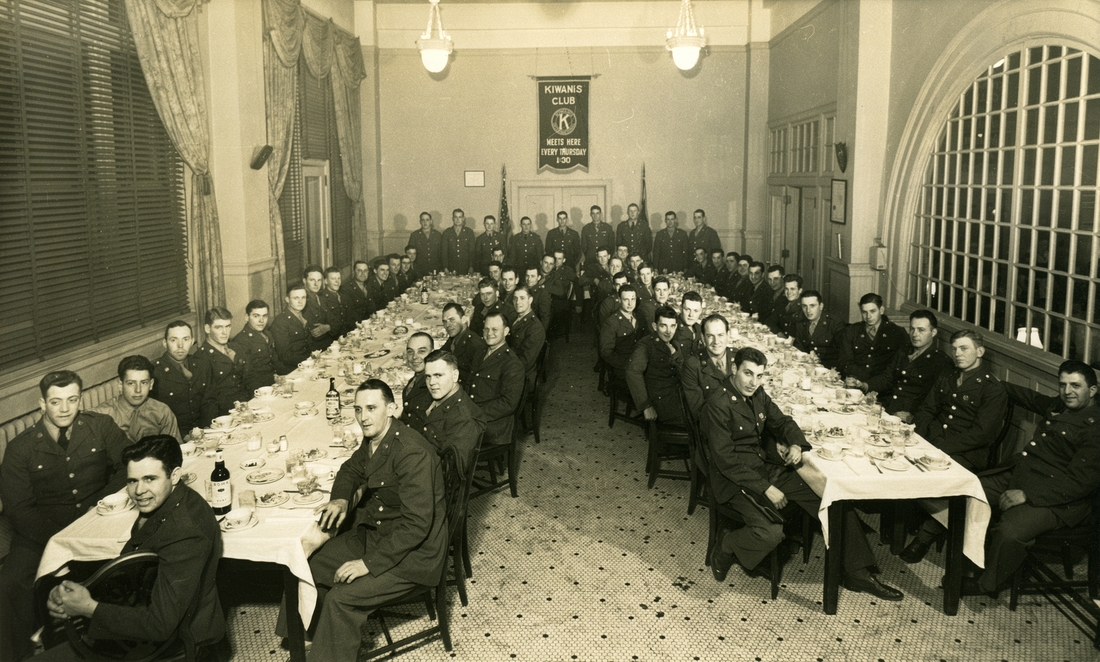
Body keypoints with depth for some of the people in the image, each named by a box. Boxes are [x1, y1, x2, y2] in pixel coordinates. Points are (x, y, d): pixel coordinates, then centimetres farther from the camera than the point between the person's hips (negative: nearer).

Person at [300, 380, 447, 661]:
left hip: (412, 553, -9)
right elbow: (352, 469, 23)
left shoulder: (412, 453, -27)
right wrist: (340, 499, 1)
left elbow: (417, 524, -29)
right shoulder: (373, 439, 1)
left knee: (341, 598, -21)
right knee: (310, 569, 3)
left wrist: (370, 563, -26)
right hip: (372, 532, 9)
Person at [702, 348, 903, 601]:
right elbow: (726, 461, -21)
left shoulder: (757, 395, 6)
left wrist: (796, 444, -4)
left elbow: (782, 421, 19)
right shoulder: (717, 406, -19)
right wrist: (766, 489, -22)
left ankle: (857, 574, 8)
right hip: (736, 480, -8)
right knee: (770, 533, -32)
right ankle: (726, 547, 2)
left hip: (767, 468, 8)